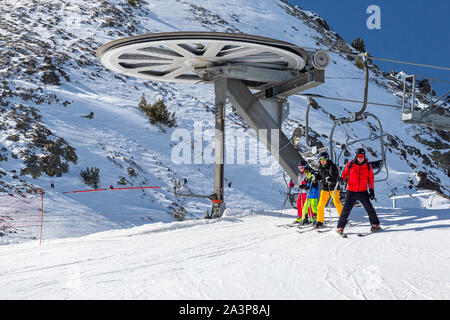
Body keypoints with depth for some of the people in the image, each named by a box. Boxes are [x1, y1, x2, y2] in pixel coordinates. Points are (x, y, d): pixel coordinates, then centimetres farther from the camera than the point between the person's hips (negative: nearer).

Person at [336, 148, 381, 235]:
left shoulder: (368, 166, 2)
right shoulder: (350, 164, -2)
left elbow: (371, 178, 9)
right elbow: (345, 173, 9)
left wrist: (371, 190, 8)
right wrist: (342, 178, -12)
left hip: (363, 191, 1)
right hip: (351, 191, -1)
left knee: (369, 207, -7)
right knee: (346, 209, -5)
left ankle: (375, 224, 10)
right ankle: (340, 227, 2)